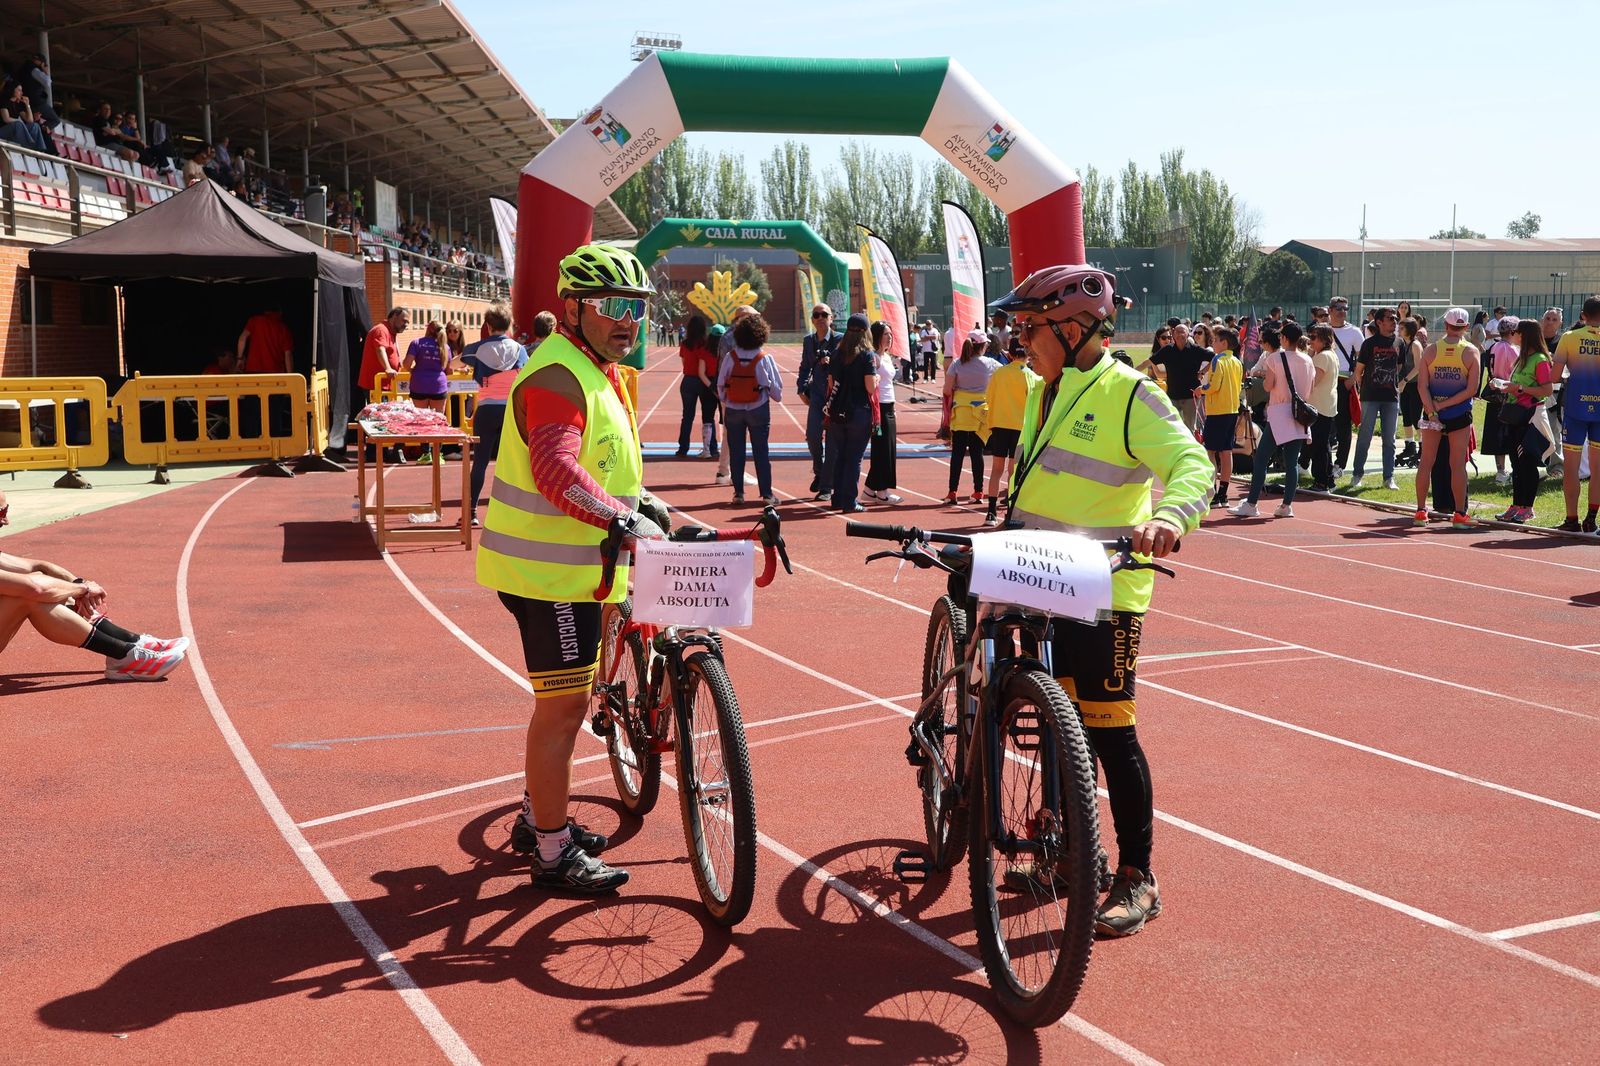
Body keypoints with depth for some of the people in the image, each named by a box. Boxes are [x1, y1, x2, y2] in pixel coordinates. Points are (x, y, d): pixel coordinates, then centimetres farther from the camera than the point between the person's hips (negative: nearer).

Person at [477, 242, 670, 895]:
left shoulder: (597, 372, 16)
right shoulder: (557, 376, -20)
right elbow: (555, 470, -36)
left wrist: (642, 503, 19)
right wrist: (623, 519, -45)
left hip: (575, 566, 11)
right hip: (548, 571, -11)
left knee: (564, 700, 21)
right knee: (563, 706, -3)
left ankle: (537, 818, 37)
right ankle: (554, 855, 7)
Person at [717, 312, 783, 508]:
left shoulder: (730, 357, -6)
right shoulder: (765, 359, -11)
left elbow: (720, 384, -1)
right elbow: (775, 387, -5)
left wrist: (724, 401, 16)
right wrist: (777, 398, 17)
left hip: (733, 410, 1)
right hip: (758, 410, -1)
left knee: (736, 452, 9)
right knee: (761, 453, 4)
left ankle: (738, 492, 11)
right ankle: (766, 494, 4)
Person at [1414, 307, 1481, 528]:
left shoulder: (1430, 350, -2)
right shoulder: (1471, 352, -5)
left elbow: (1423, 386, -9)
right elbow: (1472, 389, -10)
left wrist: (1432, 410, -11)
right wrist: (1443, 405, -9)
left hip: (1432, 412, 1)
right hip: (1460, 414, -1)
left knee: (1426, 462, 8)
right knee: (1458, 465, 3)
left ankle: (1420, 511, 8)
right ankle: (1459, 514, 5)